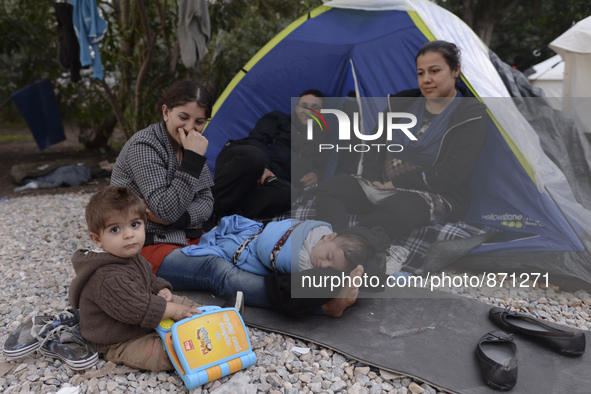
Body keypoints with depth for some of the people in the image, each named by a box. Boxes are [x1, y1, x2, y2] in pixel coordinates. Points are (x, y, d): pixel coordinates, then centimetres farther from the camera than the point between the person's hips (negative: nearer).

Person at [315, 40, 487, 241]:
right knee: (329, 188, -17)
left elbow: (450, 174, -17)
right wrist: (373, 180, -4)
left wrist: (396, 184, -15)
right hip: (381, 188, 6)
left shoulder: (470, 117, -7)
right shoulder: (401, 102, 10)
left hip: (434, 197, -5)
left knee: (398, 211, -42)